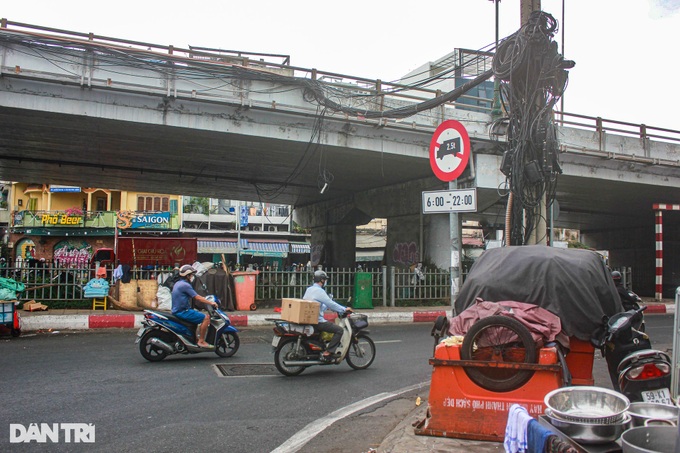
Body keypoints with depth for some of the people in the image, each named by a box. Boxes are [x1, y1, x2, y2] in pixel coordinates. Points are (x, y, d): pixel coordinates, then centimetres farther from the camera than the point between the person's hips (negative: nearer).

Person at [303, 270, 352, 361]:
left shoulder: (309, 289, 16)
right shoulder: (319, 291, -13)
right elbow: (330, 304, -16)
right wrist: (344, 309, -4)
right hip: (317, 321, -10)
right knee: (339, 330, -10)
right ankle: (328, 353, -15)